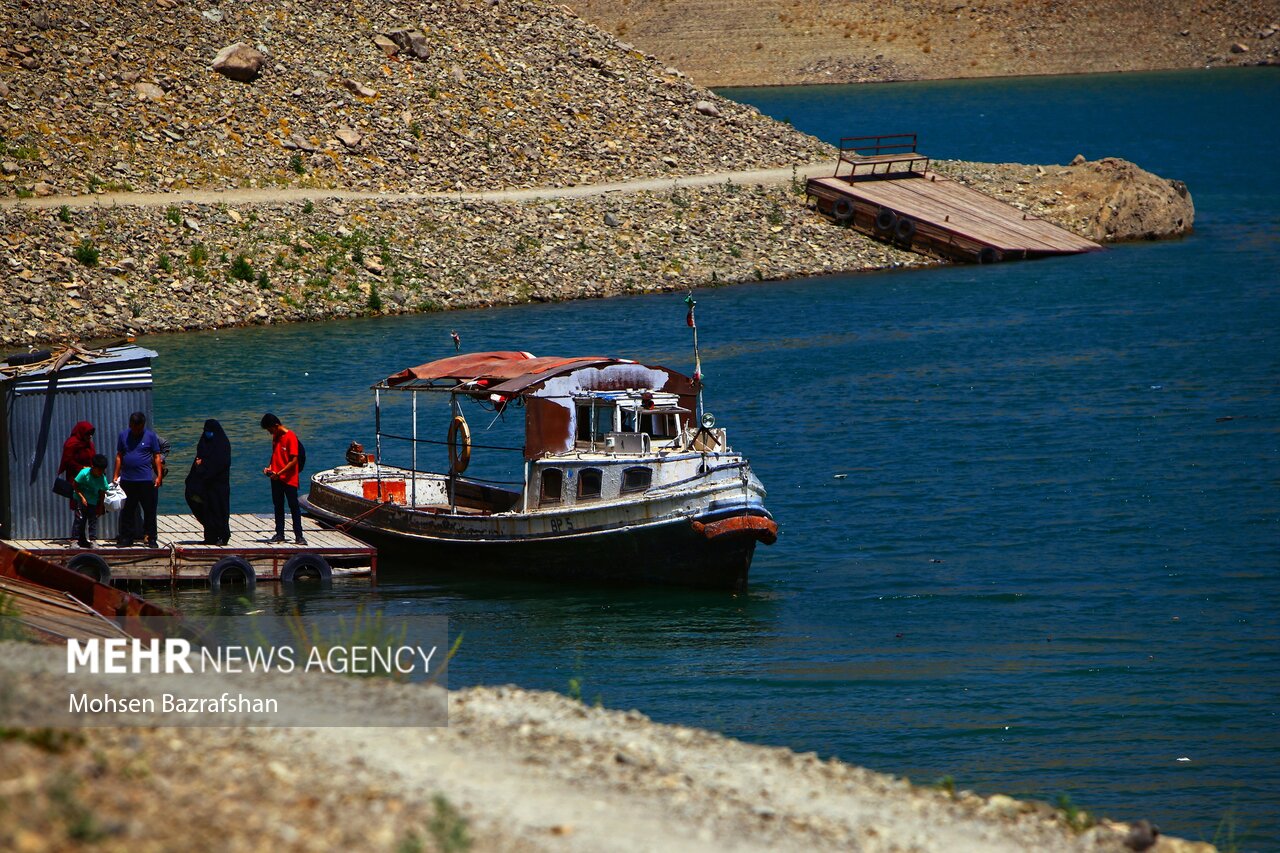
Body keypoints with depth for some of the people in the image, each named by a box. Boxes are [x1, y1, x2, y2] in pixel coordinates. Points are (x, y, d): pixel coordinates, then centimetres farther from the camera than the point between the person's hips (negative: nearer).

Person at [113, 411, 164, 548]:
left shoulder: (151, 436, 1)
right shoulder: (123, 436, 8)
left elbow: (157, 457, 2)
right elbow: (119, 456, 13)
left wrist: (159, 476, -6)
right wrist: (116, 475, 9)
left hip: (146, 480, -2)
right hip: (127, 479, 2)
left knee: (149, 511, 0)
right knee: (127, 511, 7)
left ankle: (151, 538, 7)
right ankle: (126, 538, 13)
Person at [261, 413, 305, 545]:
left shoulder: (290, 437, -14)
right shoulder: (275, 437, 10)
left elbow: (294, 460, -17)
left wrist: (279, 473, -20)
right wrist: (270, 468, 2)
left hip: (289, 478, -7)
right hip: (276, 478, 7)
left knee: (294, 506, -3)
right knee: (278, 506, 9)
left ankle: (298, 536, -1)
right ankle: (279, 534, 14)